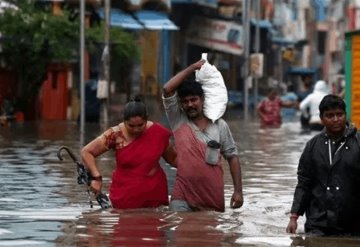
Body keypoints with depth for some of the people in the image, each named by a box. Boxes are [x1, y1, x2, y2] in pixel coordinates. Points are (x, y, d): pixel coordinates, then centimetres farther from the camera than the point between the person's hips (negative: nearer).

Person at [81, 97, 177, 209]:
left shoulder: (158, 133, -5)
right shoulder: (115, 135, -10)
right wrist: (97, 177, -16)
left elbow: (173, 158, 10)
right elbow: (86, 152, -5)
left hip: (154, 195, 1)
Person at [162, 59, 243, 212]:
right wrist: (193, 67, -4)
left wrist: (238, 191, -1)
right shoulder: (178, 121, 4)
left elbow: (232, 157, 7)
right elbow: (167, 90, -7)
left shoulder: (220, 125, 5)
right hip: (182, 199, -1)